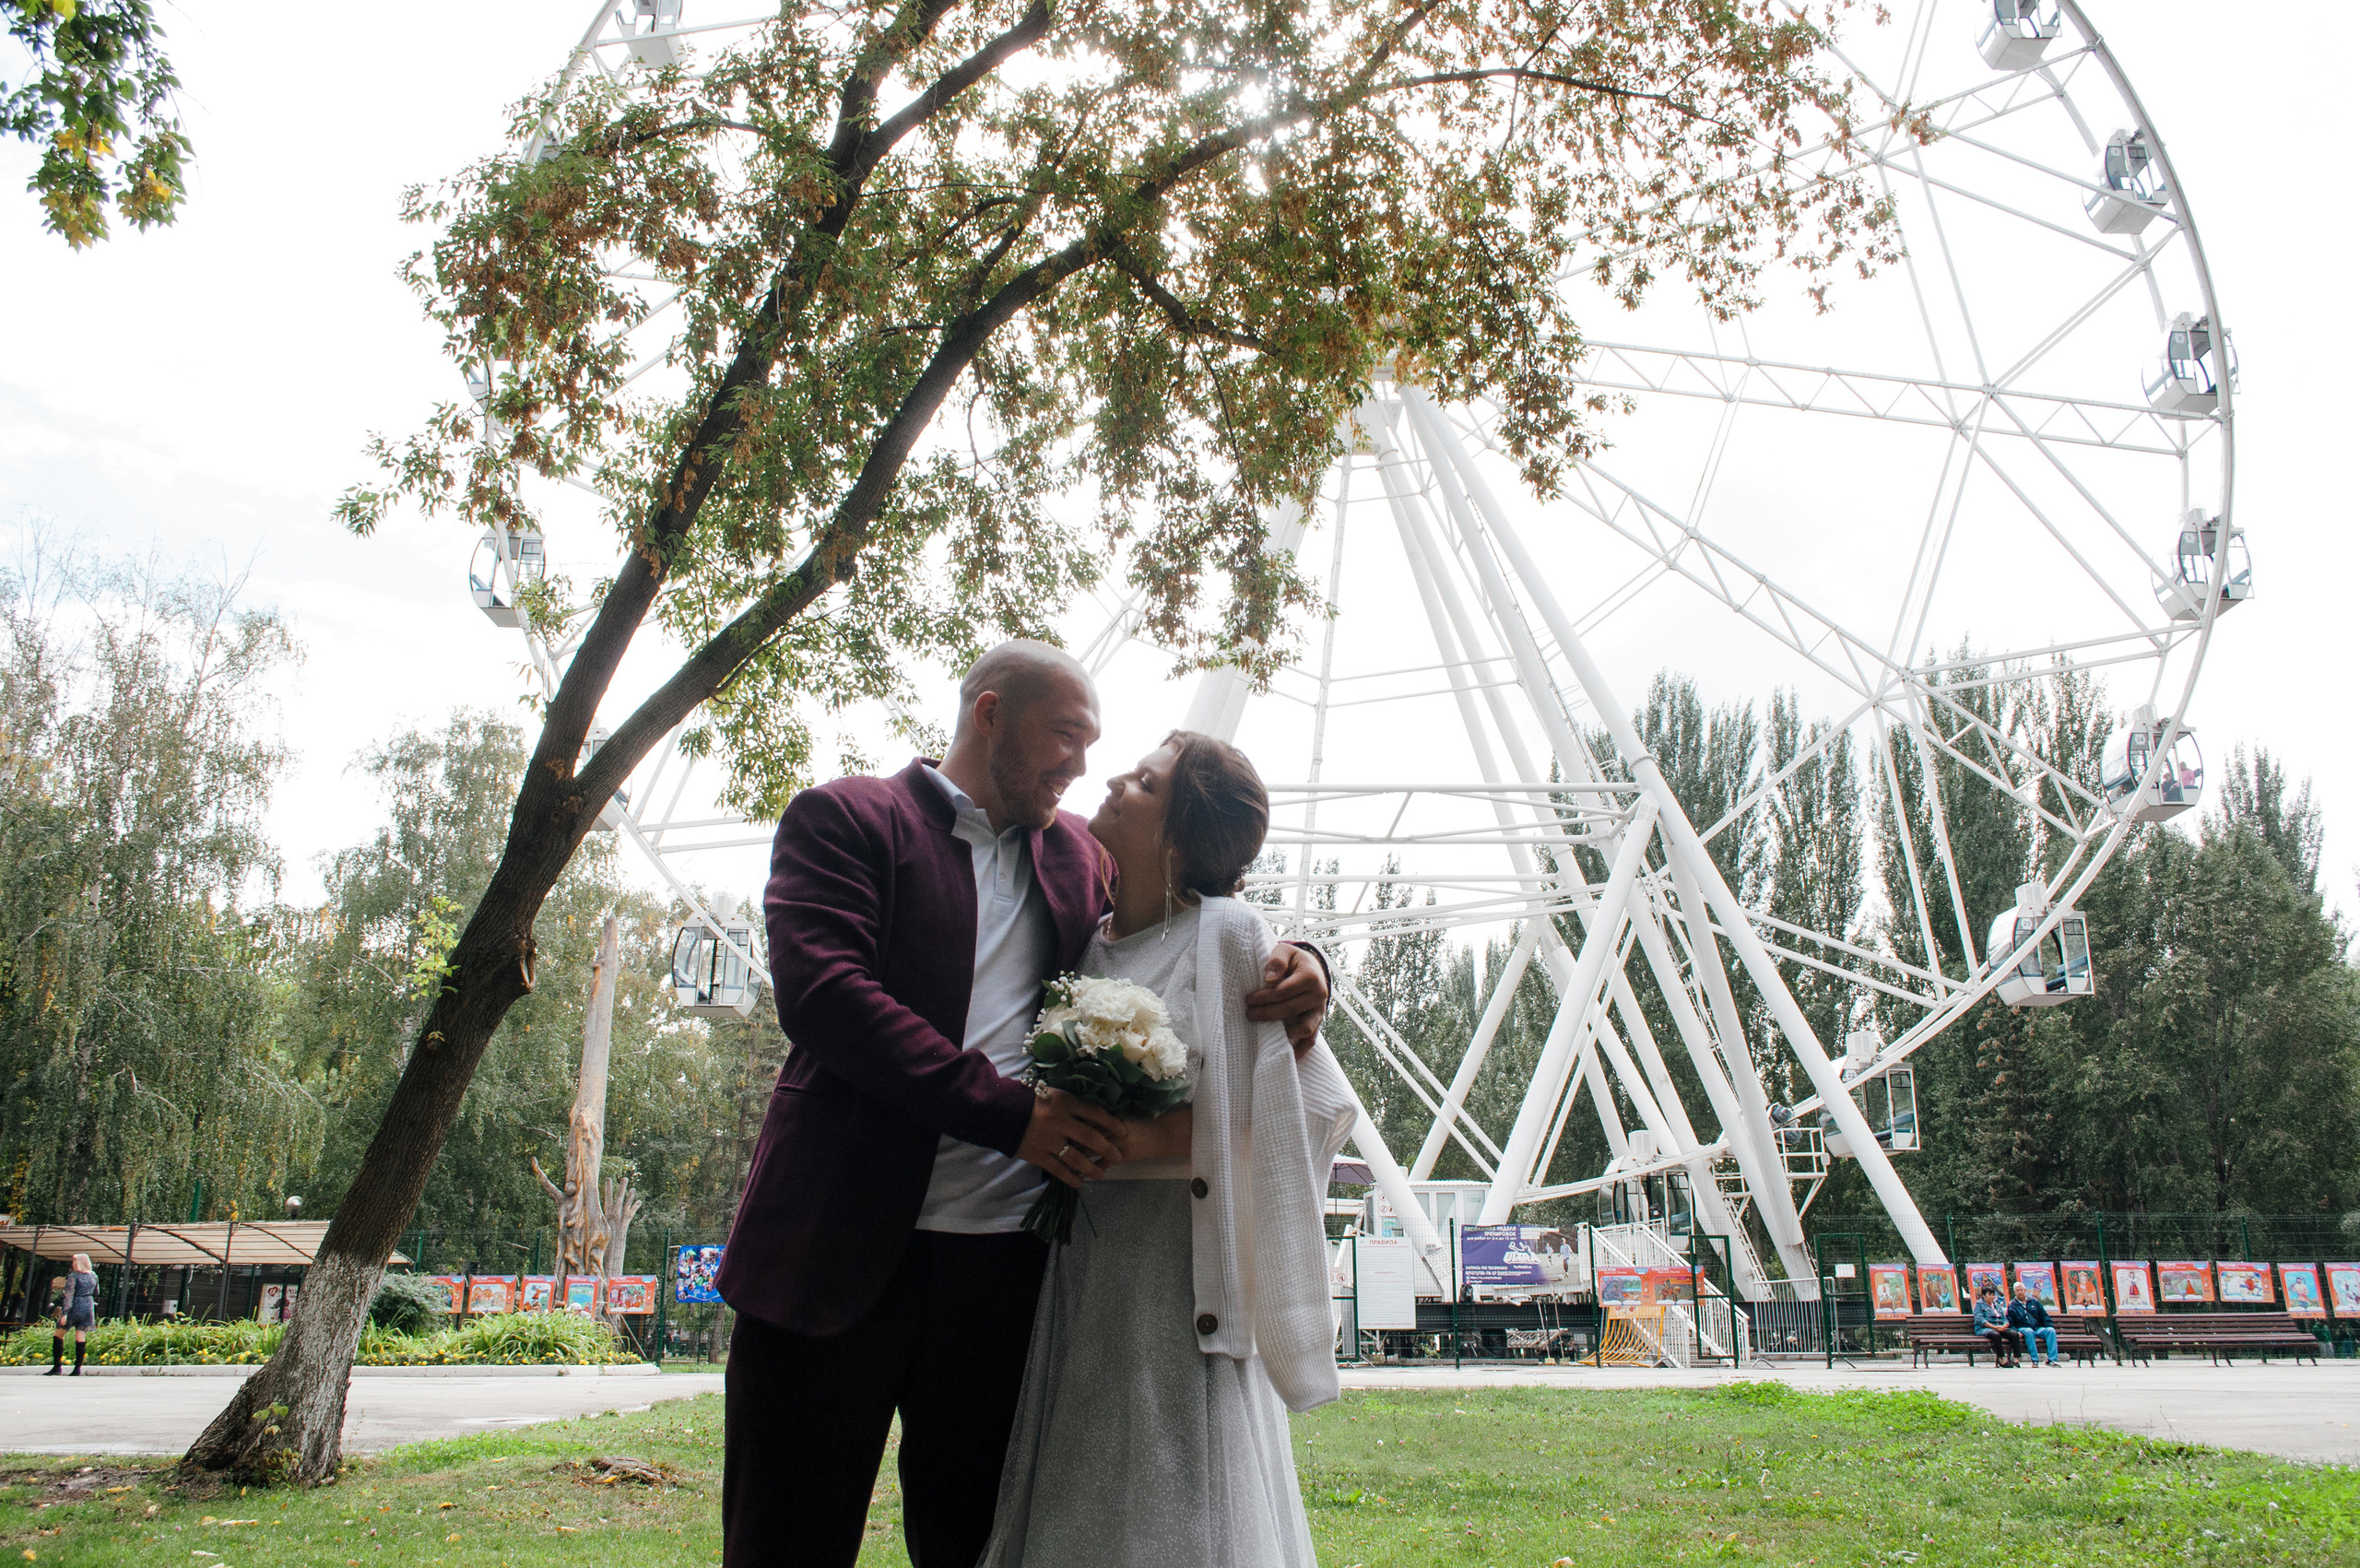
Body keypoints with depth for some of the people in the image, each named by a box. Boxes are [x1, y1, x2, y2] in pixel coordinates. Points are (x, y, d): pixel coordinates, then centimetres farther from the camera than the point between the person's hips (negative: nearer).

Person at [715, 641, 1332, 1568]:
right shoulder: (844, 819, 0)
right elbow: (820, 992, -14)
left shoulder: (1078, 857, 15)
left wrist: (1295, 966, -5)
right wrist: (1012, 1114, -21)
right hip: (840, 1250, -4)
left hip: (1004, 1264, 4)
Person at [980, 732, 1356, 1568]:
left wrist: (1163, 1137, -16)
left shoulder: (1227, 935, -9)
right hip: (1079, 1272, 5)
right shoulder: (1083, 942, 8)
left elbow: (1314, 1104, -10)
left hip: (1184, 1276, -5)